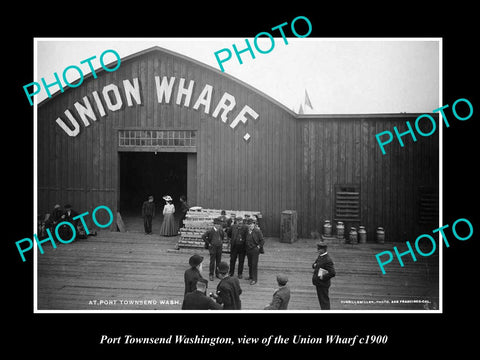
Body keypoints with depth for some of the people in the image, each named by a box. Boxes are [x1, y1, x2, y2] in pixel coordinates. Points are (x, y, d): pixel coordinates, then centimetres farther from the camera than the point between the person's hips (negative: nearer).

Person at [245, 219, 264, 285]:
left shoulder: (257, 231, -10)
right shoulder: (247, 231, 7)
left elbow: (262, 240, -6)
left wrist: (258, 246, -10)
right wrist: (246, 247, 11)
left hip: (255, 250, -6)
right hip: (248, 250, 6)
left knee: (254, 264, -5)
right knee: (249, 264, 15)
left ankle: (254, 279, 0)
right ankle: (251, 276, 30)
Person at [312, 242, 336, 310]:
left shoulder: (327, 260, -23)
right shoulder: (320, 256, 7)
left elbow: (332, 273, -29)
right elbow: (313, 265, 17)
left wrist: (323, 277, -20)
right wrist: (315, 265, -6)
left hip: (323, 284, -9)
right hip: (318, 283, 9)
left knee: (324, 300, -1)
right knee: (321, 299, 20)